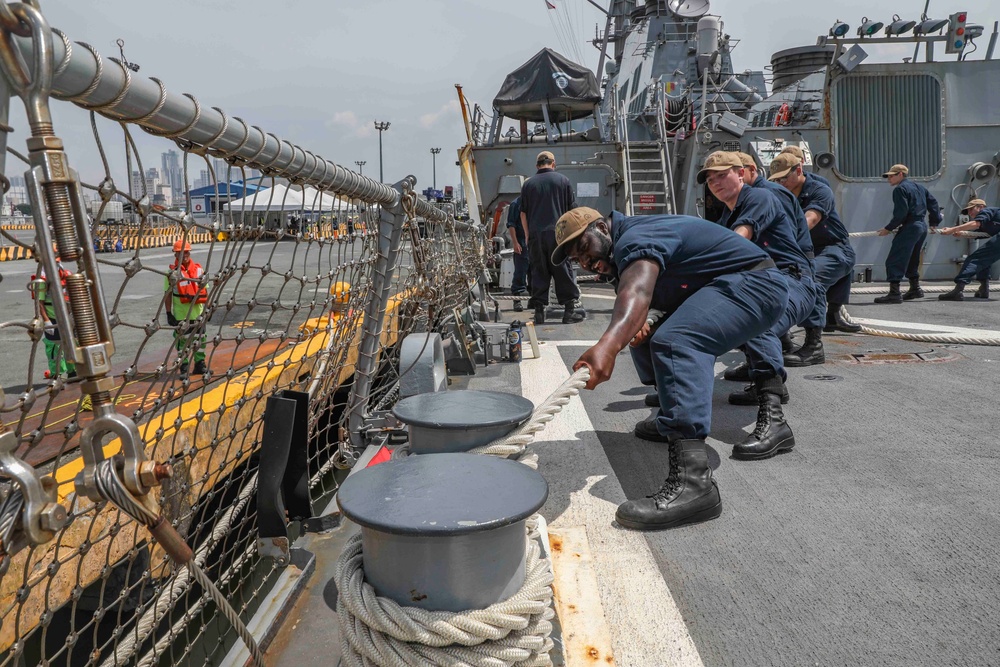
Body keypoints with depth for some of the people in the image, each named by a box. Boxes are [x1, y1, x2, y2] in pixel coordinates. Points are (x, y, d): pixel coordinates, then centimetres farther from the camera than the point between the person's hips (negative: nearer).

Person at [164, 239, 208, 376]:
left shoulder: (198, 269, 5)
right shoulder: (172, 272, -5)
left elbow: (204, 291, 11)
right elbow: (168, 294, -3)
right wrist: (169, 313, -7)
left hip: (198, 313, 4)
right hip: (180, 315, -3)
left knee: (200, 339, 12)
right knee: (182, 341, 3)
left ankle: (200, 365, 25)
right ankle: (184, 368, 13)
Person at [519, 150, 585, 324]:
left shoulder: (528, 184, 8)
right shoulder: (563, 180, 4)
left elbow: (523, 213, 11)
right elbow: (572, 210, 6)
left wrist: (527, 235, 19)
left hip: (535, 234, 2)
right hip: (558, 233, -2)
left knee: (538, 272, 5)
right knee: (563, 272, 2)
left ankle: (539, 310, 5)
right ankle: (570, 308, 2)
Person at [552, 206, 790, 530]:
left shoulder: (633, 237, -17)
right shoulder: (623, 254, 16)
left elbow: (636, 293, -38)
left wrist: (607, 346, -56)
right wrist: (641, 325, -16)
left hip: (755, 283, -11)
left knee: (675, 343, -33)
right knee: (642, 336, 16)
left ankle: (693, 482, -46)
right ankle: (674, 418, 27)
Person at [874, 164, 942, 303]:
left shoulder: (900, 189, -9)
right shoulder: (919, 187, 19)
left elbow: (900, 213, -17)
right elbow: (933, 203, 21)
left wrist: (888, 228, -11)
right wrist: (934, 222, 27)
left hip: (909, 227, -10)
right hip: (922, 226, 10)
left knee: (894, 261, -11)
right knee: (912, 259, 22)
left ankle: (894, 293, -17)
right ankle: (915, 289, 27)